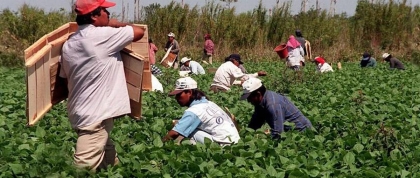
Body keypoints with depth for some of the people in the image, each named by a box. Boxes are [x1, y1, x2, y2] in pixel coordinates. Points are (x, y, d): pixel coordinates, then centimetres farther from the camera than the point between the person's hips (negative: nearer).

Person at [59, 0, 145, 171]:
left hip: (81, 113, 9)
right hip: (95, 116, -9)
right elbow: (139, 31, -8)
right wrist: (117, 25, 10)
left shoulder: (68, 44, 8)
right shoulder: (102, 35, -15)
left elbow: (64, 77, 17)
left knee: (108, 159, 23)